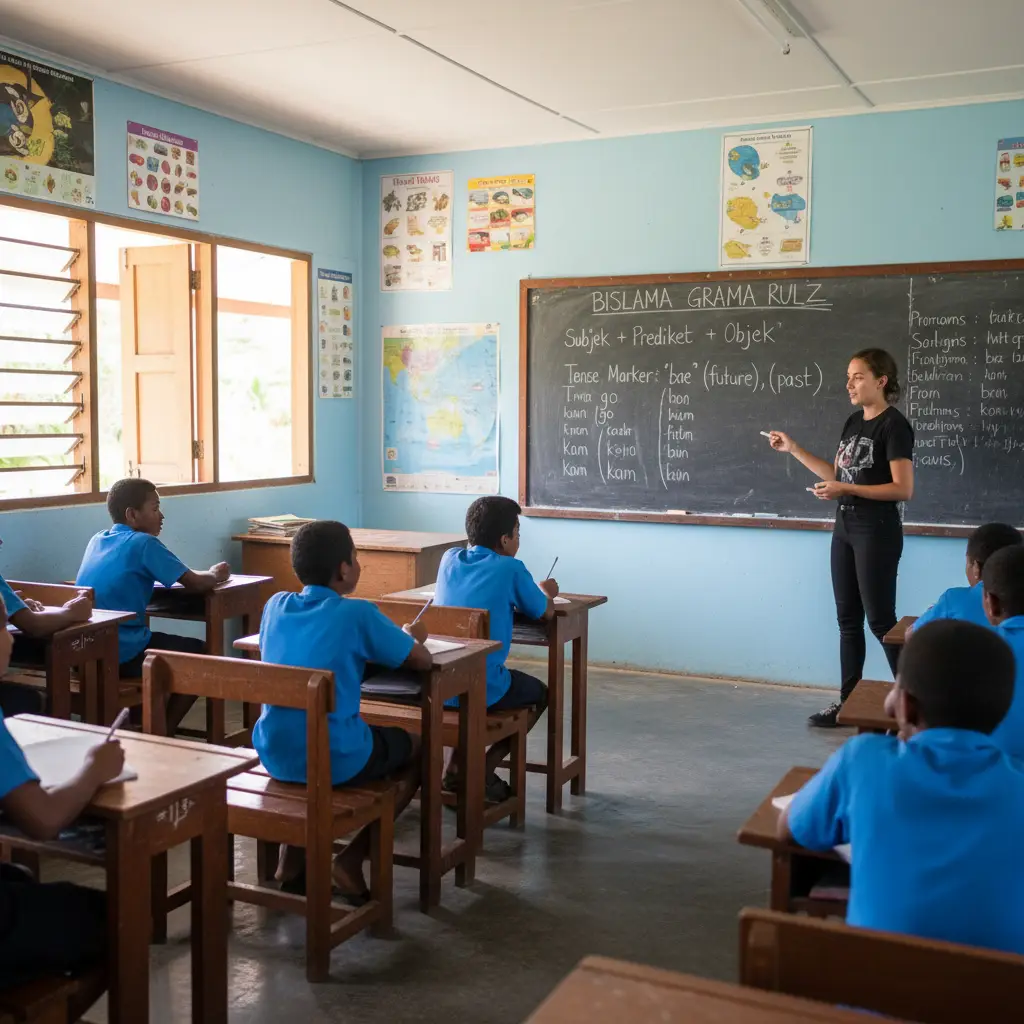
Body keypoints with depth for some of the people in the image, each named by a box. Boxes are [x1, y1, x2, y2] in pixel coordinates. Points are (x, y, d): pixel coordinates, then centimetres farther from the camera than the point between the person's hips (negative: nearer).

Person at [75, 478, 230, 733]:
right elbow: (194, 584, -12)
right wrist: (215, 575, 10)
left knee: (172, 644, 30)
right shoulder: (144, 543, -11)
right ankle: (163, 734, 12)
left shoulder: (98, 540, 11)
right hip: (123, 654, -8)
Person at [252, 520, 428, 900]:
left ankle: (292, 856, 28)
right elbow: (422, 661, -4)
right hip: (335, 759, -6)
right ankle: (352, 859, 11)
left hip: (276, 754, 6)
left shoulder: (276, 606, 3)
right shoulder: (358, 615, -12)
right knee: (417, 748, 20)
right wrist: (410, 637, 19)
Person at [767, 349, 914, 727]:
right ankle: (848, 702, 18)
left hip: (877, 532, -8)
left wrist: (846, 490, -22)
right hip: (845, 528, 8)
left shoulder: (893, 425, -12)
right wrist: (792, 449, 11)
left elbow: (903, 489, -18)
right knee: (848, 618, 10)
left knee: (880, 619, -5)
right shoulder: (853, 422, 11)